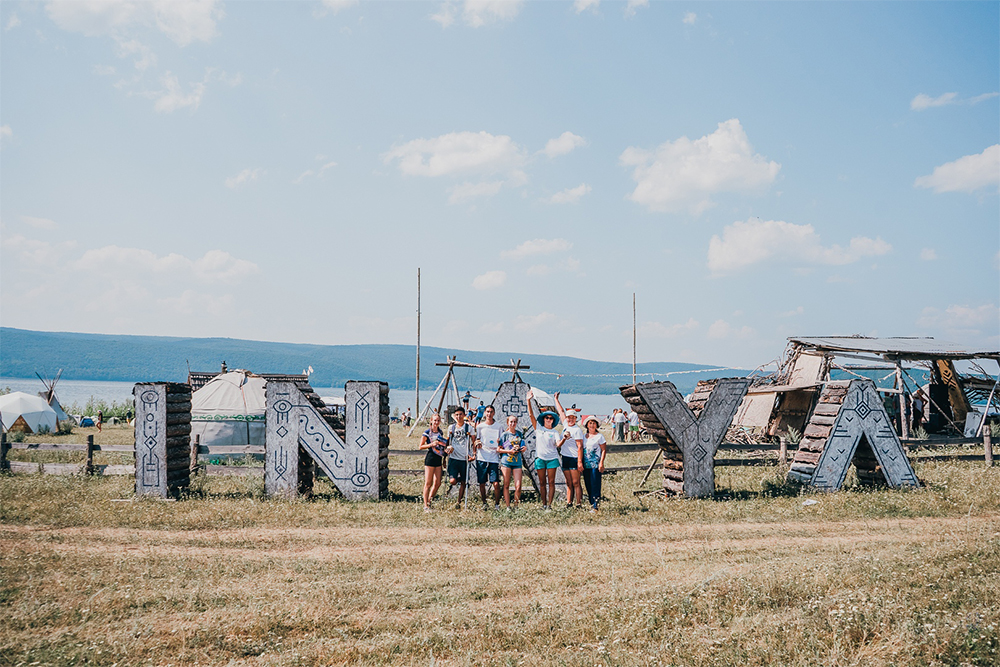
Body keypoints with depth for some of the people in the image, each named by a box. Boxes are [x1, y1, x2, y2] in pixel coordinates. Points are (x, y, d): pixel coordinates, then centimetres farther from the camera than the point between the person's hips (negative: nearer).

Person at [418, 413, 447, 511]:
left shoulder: (440, 432, 13)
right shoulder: (427, 433, -5)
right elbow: (421, 446, -5)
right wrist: (431, 444, -18)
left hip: (438, 459, 6)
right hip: (430, 458, -6)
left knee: (437, 483, 5)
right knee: (428, 483, -4)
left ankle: (429, 501, 20)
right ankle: (426, 506, 1)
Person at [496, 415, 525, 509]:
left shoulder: (519, 434, 13)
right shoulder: (504, 434, 3)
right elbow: (498, 449, -1)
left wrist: (524, 448, 0)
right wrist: (509, 451, -13)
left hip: (517, 462, 2)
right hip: (506, 461, -2)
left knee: (518, 486, -6)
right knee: (506, 485, 2)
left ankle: (516, 506, 8)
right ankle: (508, 507, 9)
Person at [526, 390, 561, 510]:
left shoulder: (554, 432, 7)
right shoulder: (538, 428, 8)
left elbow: (558, 444, -8)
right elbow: (531, 415, 1)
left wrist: (563, 439, -29)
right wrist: (529, 400, -7)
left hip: (552, 458, -1)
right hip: (540, 458, 1)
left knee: (551, 482, -2)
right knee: (542, 482, 3)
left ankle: (549, 504, 0)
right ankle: (543, 504, 9)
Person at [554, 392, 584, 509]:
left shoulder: (577, 430, -9)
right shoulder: (566, 426, 12)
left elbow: (580, 446, -14)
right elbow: (561, 411, 27)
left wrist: (580, 462, -21)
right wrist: (556, 399, 38)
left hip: (574, 459, -7)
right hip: (565, 458, 7)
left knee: (576, 483, -7)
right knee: (569, 483, 7)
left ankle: (579, 505, -7)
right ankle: (569, 504, 8)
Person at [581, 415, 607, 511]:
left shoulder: (599, 436, 0)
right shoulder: (584, 437, 14)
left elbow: (604, 450, -2)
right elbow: (581, 449, 18)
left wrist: (601, 463, -11)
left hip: (596, 464, -5)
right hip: (586, 465, 5)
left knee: (595, 485, -9)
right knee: (588, 485, 6)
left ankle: (595, 506, -9)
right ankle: (592, 504, 14)